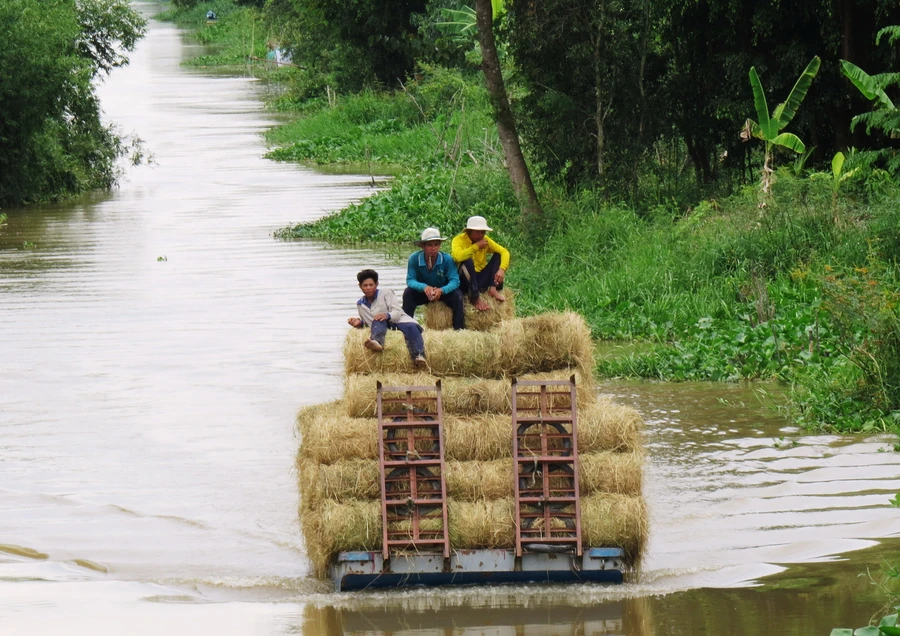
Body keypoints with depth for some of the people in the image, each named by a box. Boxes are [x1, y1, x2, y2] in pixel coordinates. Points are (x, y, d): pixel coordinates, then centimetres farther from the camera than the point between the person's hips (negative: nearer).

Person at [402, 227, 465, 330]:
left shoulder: (447, 259, -23)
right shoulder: (414, 258, -23)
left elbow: (454, 281, -27)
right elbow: (410, 280, -23)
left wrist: (441, 290, -47)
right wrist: (424, 287, -45)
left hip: (443, 292, -1)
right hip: (422, 292, 1)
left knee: (456, 295, -29)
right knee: (408, 293, -27)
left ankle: (459, 328, -21)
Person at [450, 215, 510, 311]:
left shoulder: (485, 240, 4)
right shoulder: (459, 240, -11)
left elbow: (504, 252, -3)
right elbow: (457, 257, -32)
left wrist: (501, 270, -21)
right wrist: (476, 246, -24)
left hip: (481, 280, 5)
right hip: (465, 281, -5)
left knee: (498, 255, -5)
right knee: (468, 261, -33)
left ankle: (493, 288, -20)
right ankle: (475, 298, -33)